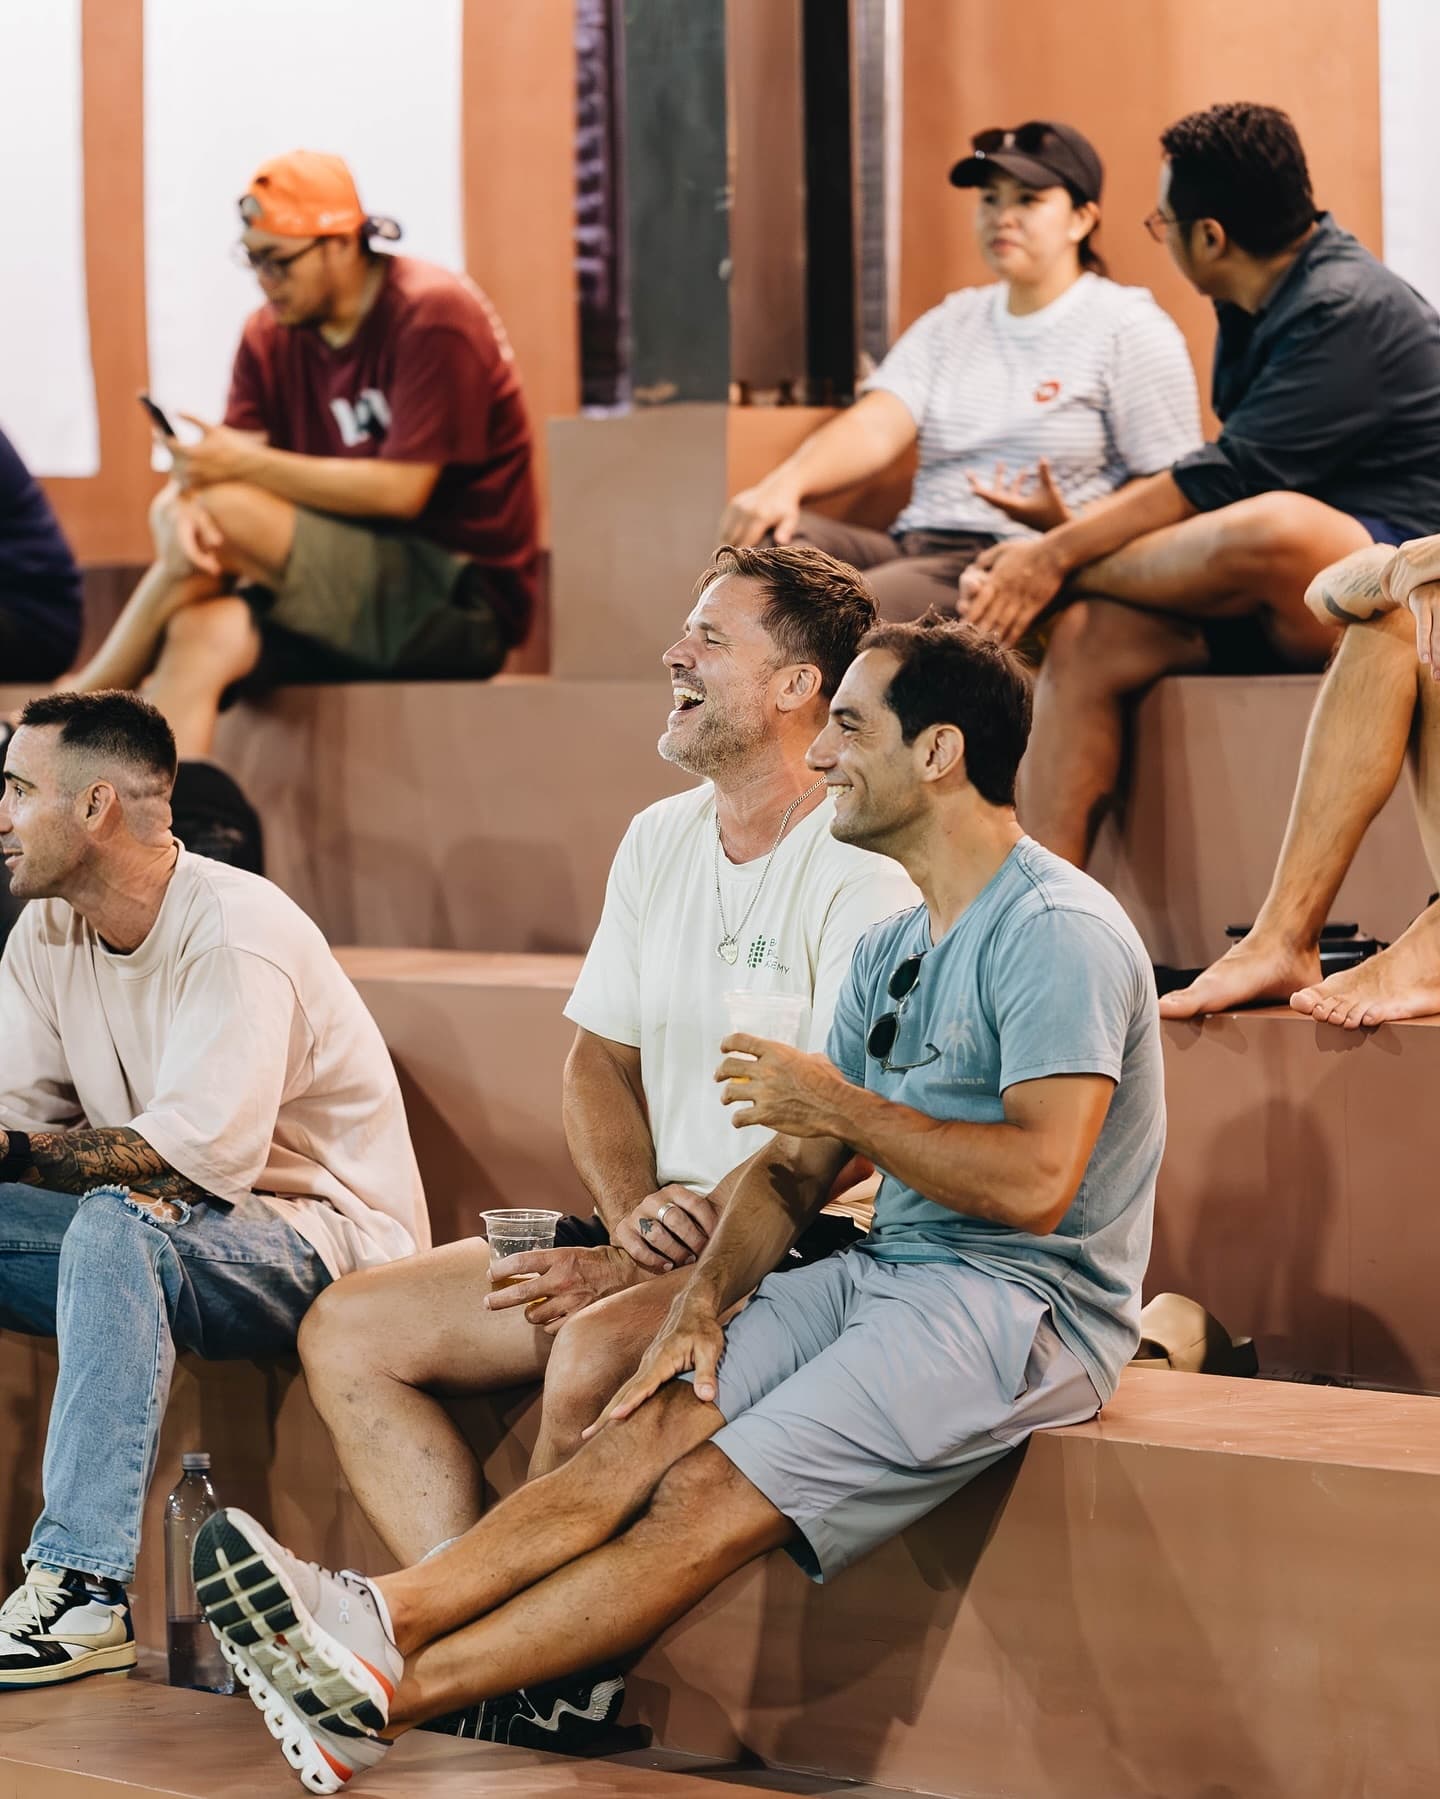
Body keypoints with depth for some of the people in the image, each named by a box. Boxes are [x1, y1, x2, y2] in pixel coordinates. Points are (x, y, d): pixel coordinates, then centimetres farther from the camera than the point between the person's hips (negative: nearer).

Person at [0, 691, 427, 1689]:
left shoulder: (236, 932, -20)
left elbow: (198, 1156, -28)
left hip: (323, 1241, -8)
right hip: (163, 1242, 8)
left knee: (117, 1225, -36)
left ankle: (85, 1588, -40)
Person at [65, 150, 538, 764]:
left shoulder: (434, 315, -11)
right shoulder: (270, 336, 8)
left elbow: (401, 490, -18)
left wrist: (249, 464, -21)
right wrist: (181, 501, -26)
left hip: (465, 602, -7)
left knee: (220, 510, -22)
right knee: (199, 638, -24)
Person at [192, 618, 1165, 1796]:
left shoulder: (1058, 932, -14)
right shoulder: (895, 949, 18)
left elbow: (1036, 1182, -24)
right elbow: (797, 1169, 16)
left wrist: (840, 1104, -14)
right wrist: (706, 1300, -2)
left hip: (1021, 1307, -9)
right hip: (887, 1274, 9)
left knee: (713, 1499, -21)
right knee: (655, 1426, -14)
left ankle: (388, 1697, -28)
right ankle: (385, 1614, -30)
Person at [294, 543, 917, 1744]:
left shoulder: (863, 872, -13)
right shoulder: (659, 842, 13)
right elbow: (599, 1059, 15)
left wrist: (648, 1263, -20)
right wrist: (634, 1214, -6)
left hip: (803, 1247, -8)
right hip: (658, 1237, 8)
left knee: (592, 1353, -36)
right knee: (348, 1331, -6)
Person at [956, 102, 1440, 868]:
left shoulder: (1351, 310, -15)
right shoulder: (1256, 312, 15)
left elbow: (1228, 482, -21)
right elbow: (1216, 487, 14)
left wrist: (1059, 555, -17)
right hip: (1286, 602, 9)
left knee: (1272, 530, -39)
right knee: (1087, 639, -11)